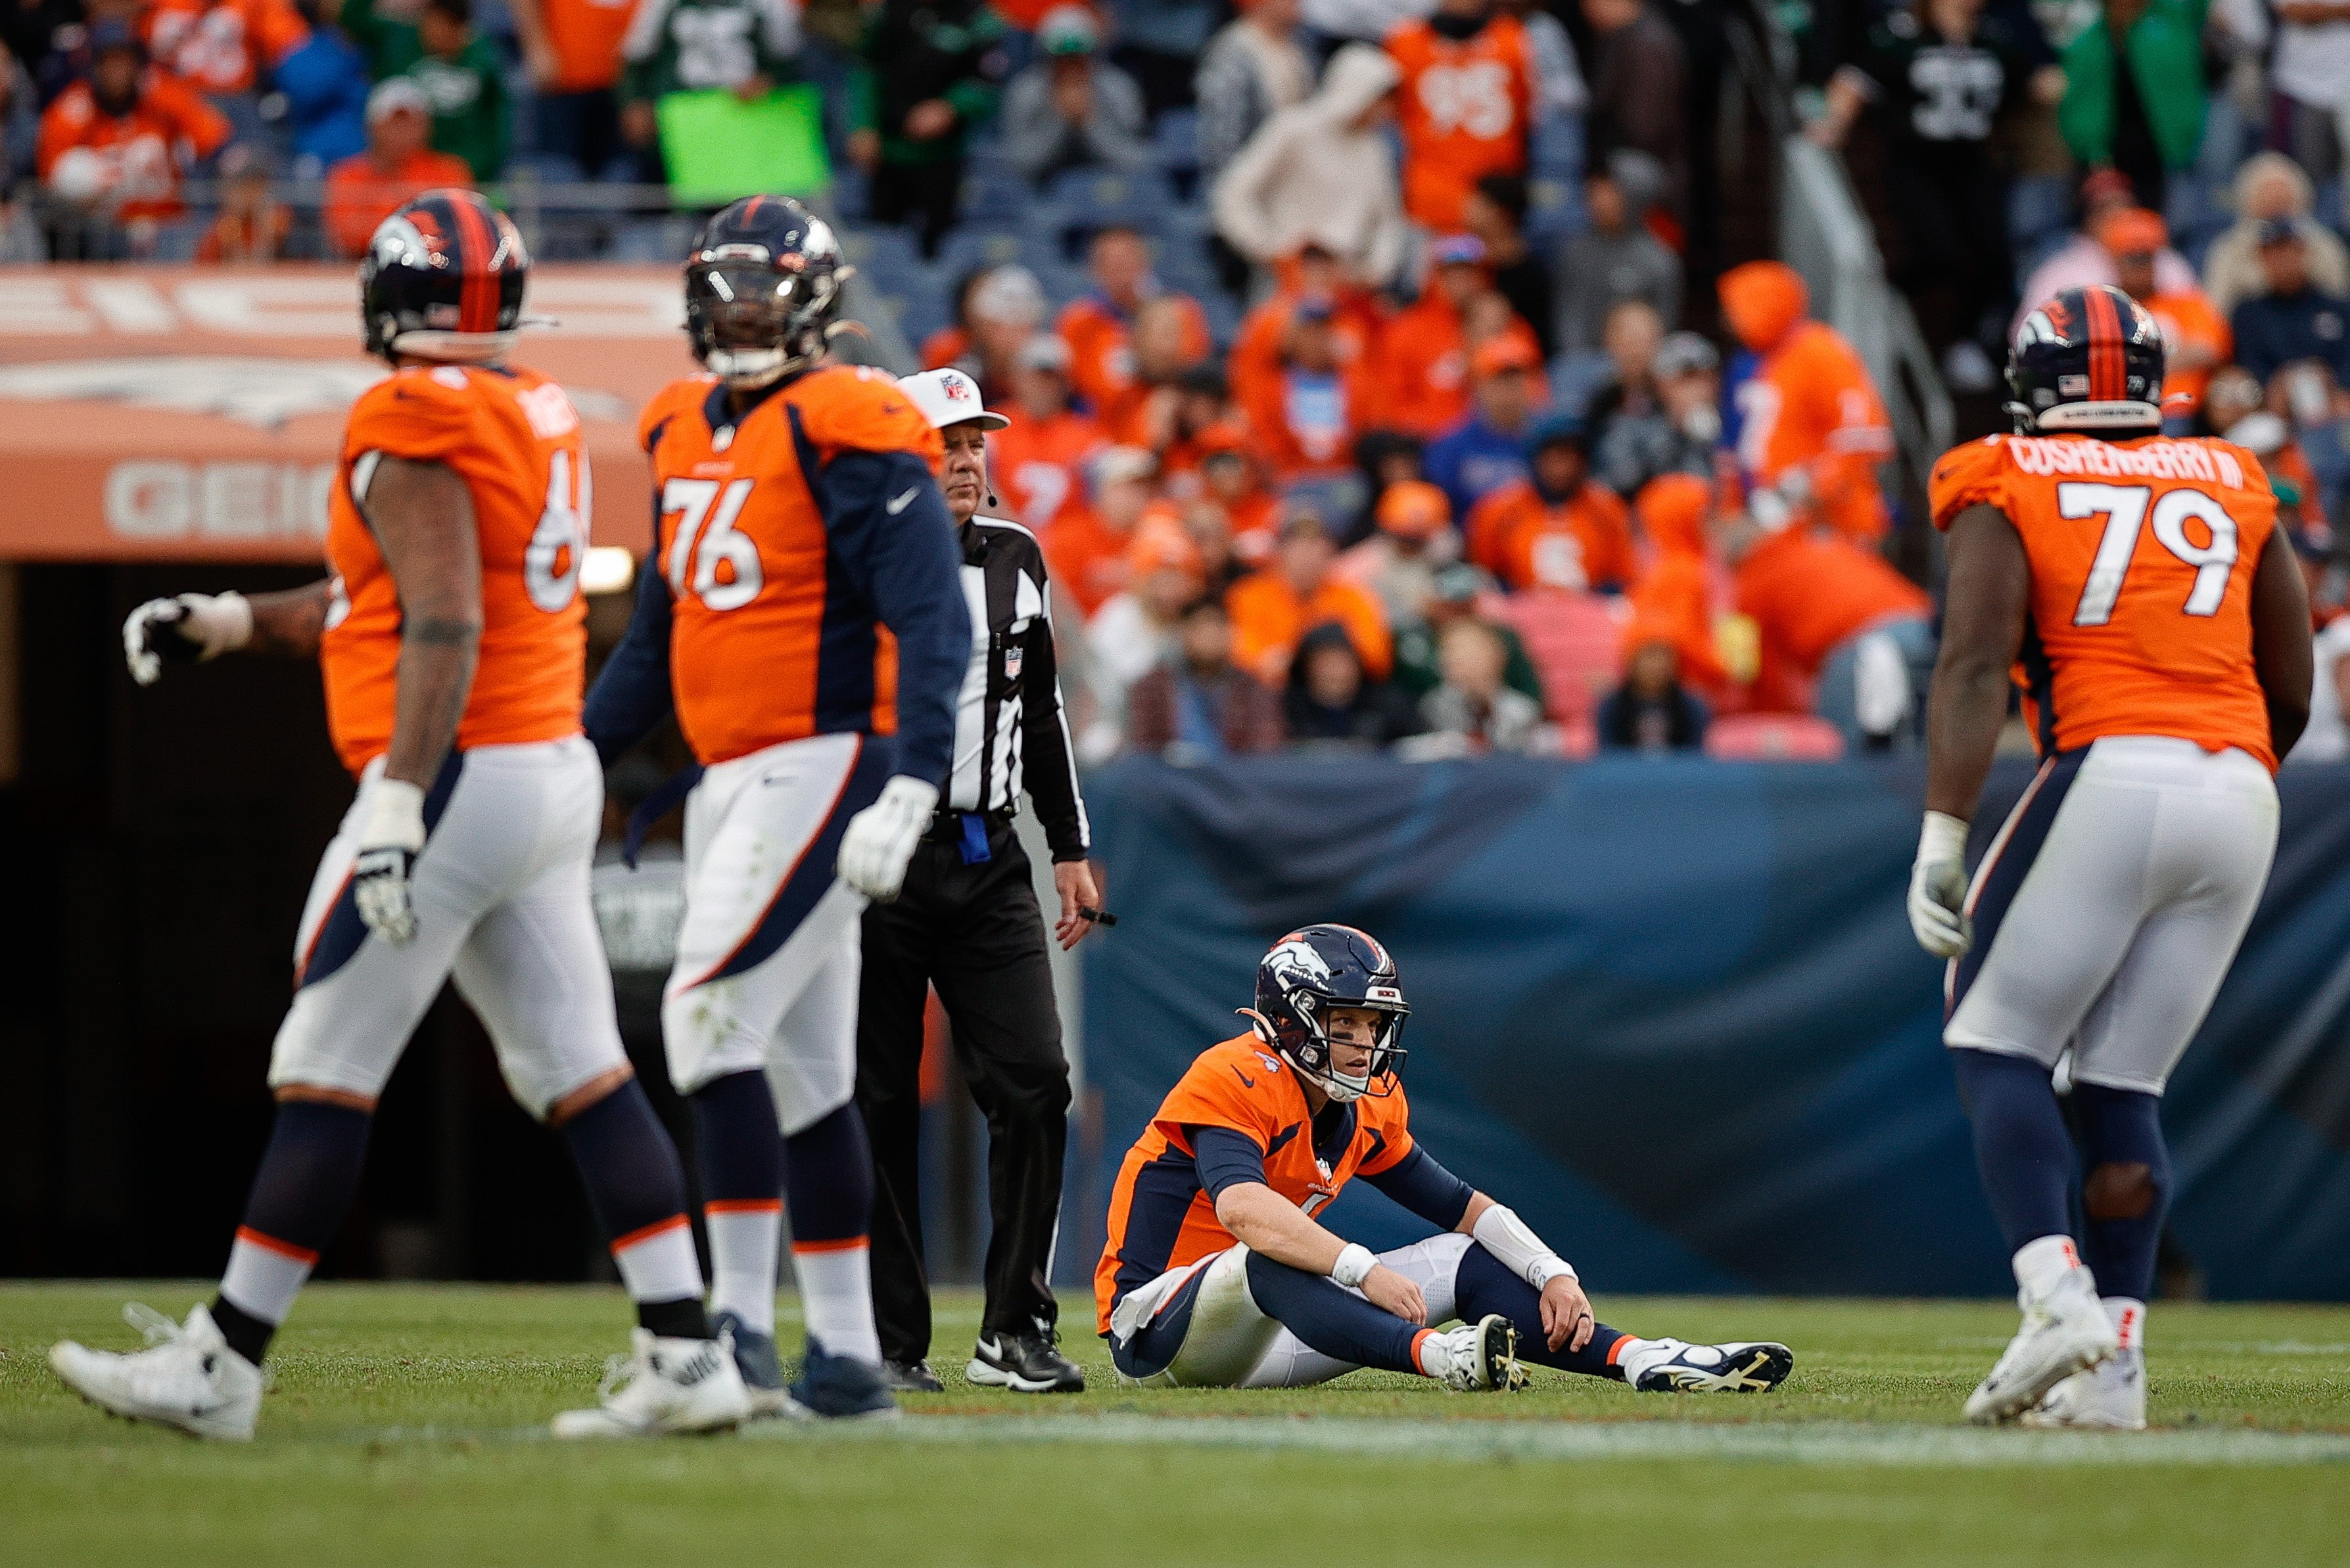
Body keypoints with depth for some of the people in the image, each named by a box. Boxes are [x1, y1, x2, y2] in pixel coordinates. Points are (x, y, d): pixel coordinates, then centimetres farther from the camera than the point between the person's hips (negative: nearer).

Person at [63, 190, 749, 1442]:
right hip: (557, 768, 9)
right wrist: (229, 623, 25)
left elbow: (443, 628, -22)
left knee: (325, 1075, -3)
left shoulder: (413, 424, -13)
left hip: (459, 775, -9)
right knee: (579, 1072, 6)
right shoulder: (535, 416, 15)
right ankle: (685, 1353, -1)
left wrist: (398, 802, -25)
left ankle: (222, 1364, 1)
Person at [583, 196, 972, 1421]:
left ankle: (740, 1325, -17)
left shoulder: (849, 433, -11)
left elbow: (931, 623, -17)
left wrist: (908, 790, -27)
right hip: (729, 781, 9)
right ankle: (845, 1354, 14)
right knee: (800, 1073, 10)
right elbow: (658, 635, 25)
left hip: (822, 762, -9)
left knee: (712, 1013, -17)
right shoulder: (684, 433, 15)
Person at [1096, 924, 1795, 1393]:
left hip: (1262, 1330, 8)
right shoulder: (1233, 1083, -20)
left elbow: (1462, 1207, 10)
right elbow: (1241, 1208, -38)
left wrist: (1555, 1275, -7)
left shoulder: (1365, 1109, 7)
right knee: (1268, 1259, -40)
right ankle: (1442, 1357, -62)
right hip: (1154, 1328, -8)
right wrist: (1365, 1271, -46)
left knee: (1463, 1263, -2)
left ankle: (1644, 1360, -18)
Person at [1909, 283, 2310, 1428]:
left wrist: (1941, 839, -11)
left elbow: (1975, 664, -7)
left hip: (2109, 775, -4)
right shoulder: (2233, 488, 20)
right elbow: (2292, 694, 20)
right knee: (2123, 1082, 11)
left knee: (1996, 1044, 5)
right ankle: (2113, 1361, 3)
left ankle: (2058, 1293, -16)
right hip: (2239, 794, 5)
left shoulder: (2008, 489, 7)